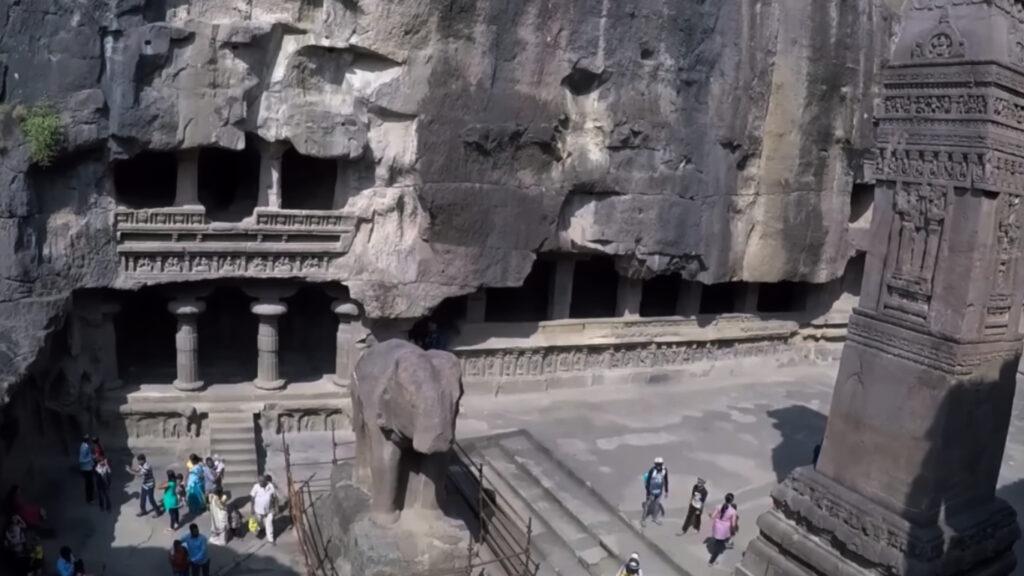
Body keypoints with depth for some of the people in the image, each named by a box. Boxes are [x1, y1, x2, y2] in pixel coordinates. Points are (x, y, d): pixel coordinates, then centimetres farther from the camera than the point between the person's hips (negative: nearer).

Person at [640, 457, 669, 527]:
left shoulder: (665, 470, -13)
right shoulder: (652, 470, -28)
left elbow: (666, 481, 3)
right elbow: (648, 482, -20)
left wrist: (666, 491, 10)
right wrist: (648, 493, -17)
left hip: (659, 490, 5)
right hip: (651, 490, -4)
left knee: (657, 503, 19)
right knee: (648, 505, 3)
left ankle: (654, 517, 41)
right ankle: (643, 519, 20)